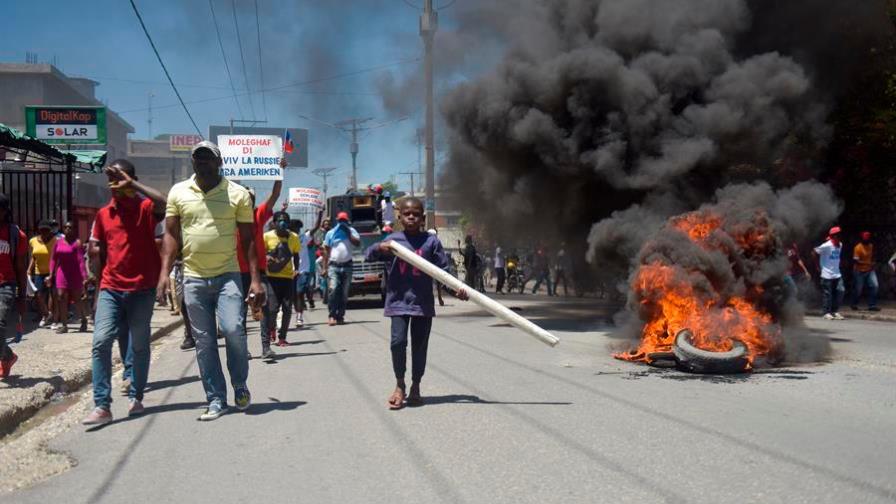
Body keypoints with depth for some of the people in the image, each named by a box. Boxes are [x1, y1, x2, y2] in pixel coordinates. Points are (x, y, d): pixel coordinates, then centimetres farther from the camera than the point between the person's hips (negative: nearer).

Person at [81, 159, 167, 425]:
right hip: (111, 289, 3)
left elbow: (163, 203, -28)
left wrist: (132, 184, -23)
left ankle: (136, 397, 22)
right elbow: (101, 253, 16)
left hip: (142, 289, -3)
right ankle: (102, 406, -10)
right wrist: (99, 289, 16)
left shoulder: (145, 207, -3)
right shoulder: (103, 214, 9)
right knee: (101, 341, -10)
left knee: (139, 345, 7)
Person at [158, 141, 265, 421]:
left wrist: (255, 280, -5)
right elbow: (171, 235, 8)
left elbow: (248, 240, 1)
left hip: (228, 275, -2)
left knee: (233, 330, -17)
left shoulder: (237, 194, 0)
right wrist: (165, 272, -4)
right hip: (193, 279, 2)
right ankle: (216, 400, 14)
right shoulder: (178, 192, 6)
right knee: (204, 342, 4)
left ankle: (240, 386, 8)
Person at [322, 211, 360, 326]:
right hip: (333, 266, -1)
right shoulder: (330, 233, 7)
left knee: (344, 293, 4)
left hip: (347, 266, 2)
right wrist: (325, 267, 3)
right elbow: (326, 251, 8)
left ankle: (340, 316, 10)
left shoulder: (351, 231, 8)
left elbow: (357, 243, -7)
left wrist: (348, 233, -12)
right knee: (333, 290, -15)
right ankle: (332, 316, -16)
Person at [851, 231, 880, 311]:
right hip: (860, 271, -6)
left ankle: (872, 305, -3)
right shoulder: (858, 247, -17)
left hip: (870, 270, 6)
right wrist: (867, 263, -28)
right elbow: (856, 260, -22)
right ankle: (854, 305, 26)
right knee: (858, 289, 3)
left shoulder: (871, 246, 5)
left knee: (874, 286, -9)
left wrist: (872, 264, 4)